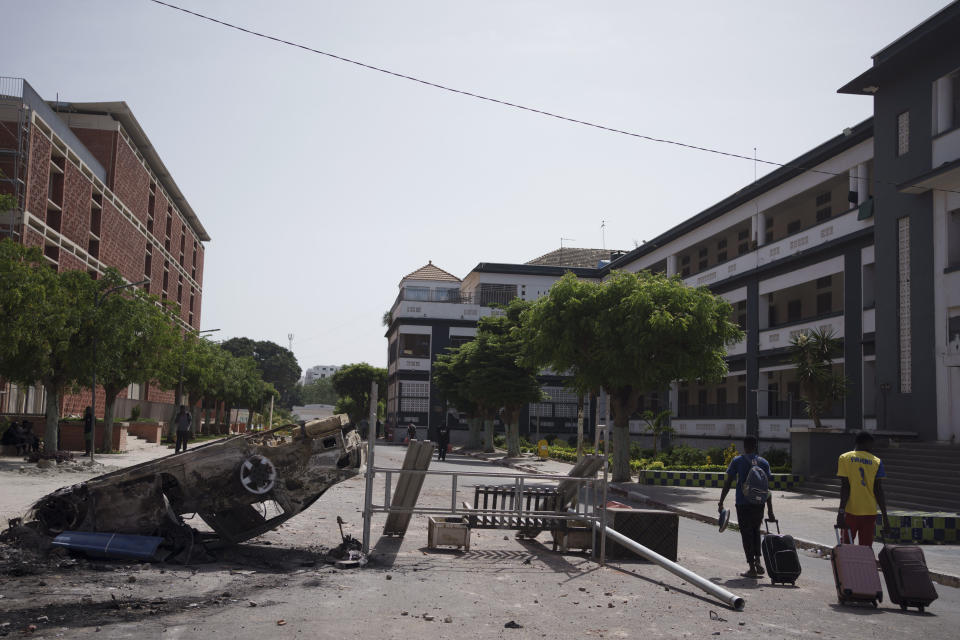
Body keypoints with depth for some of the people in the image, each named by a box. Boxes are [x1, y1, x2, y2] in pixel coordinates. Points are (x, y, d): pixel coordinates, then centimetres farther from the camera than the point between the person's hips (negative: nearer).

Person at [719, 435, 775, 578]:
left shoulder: (737, 461, -1)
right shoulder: (764, 463, 5)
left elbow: (727, 483, -3)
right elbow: (767, 488, 2)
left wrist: (721, 502, 5)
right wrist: (770, 510, 5)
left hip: (743, 504, -3)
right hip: (759, 504, 3)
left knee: (746, 534, 3)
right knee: (756, 531, 22)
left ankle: (752, 568, 3)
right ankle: (758, 560, 8)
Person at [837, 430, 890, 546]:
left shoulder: (844, 458, 0)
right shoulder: (876, 462, 2)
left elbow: (845, 487, -7)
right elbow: (879, 491, -1)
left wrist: (841, 511, -9)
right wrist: (885, 516, 3)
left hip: (851, 511, -1)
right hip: (870, 512, 1)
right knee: (866, 547, 5)